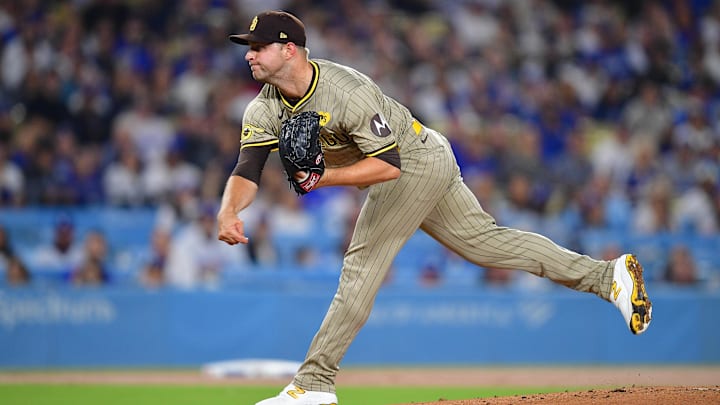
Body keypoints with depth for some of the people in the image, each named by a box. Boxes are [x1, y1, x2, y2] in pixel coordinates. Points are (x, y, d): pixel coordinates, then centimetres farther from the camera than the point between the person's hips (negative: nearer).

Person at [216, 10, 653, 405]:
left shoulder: (348, 91, -31)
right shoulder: (265, 109, -8)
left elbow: (388, 164, -31)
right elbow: (247, 171, -16)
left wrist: (324, 177, -42)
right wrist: (228, 213, -36)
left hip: (417, 160, -9)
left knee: (363, 264, -13)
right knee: (484, 240, 11)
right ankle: (607, 275, 13)